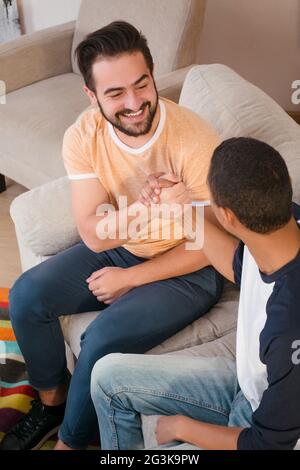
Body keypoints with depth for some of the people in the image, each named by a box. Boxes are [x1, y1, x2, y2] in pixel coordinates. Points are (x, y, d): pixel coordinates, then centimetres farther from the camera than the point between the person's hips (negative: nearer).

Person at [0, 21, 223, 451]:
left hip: (187, 269, -5)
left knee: (103, 340, -23)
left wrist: (130, 278, -14)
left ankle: (70, 441, 6)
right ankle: (52, 400, 18)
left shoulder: (194, 142, -28)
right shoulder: (83, 137, -15)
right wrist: (149, 210, -40)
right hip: (118, 250, 5)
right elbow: (93, 235, -20)